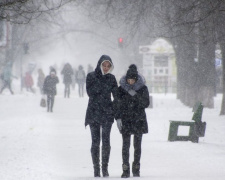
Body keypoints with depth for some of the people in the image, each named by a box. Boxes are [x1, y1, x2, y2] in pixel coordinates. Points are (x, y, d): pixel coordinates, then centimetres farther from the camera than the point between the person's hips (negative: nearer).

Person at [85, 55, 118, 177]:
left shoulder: (111, 78, 7)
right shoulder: (91, 76, 2)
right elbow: (90, 92, -9)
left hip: (107, 113, 1)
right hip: (93, 113, -1)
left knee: (106, 142, -2)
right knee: (95, 142, 0)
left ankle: (105, 167, 6)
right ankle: (96, 168, 5)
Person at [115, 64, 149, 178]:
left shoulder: (143, 88, 1)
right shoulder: (121, 89, 2)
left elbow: (146, 104, -5)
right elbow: (117, 105, 5)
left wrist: (136, 95, -17)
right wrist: (118, 118, -5)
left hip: (139, 119, 0)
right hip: (125, 120, 0)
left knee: (137, 145, 3)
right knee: (126, 144, -5)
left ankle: (136, 169, 12)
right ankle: (125, 170, -3)